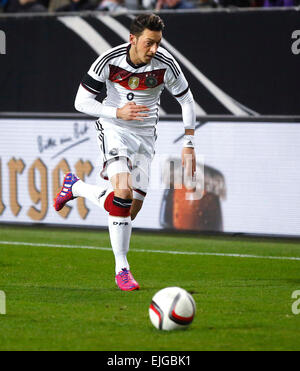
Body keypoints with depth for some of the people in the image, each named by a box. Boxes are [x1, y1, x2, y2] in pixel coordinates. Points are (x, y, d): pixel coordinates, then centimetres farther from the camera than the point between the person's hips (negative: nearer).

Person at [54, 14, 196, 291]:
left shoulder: (166, 64, -13)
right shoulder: (110, 60, -17)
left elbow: (186, 101, 3)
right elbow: (82, 102, -10)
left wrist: (189, 145, 0)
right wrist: (118, 113, -25)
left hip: (145, 135, 3)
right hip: (114, 130, -3)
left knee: (134, 207, 0)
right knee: (123, 191, -25)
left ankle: (76, 187, 27)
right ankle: (121, 268, -17)